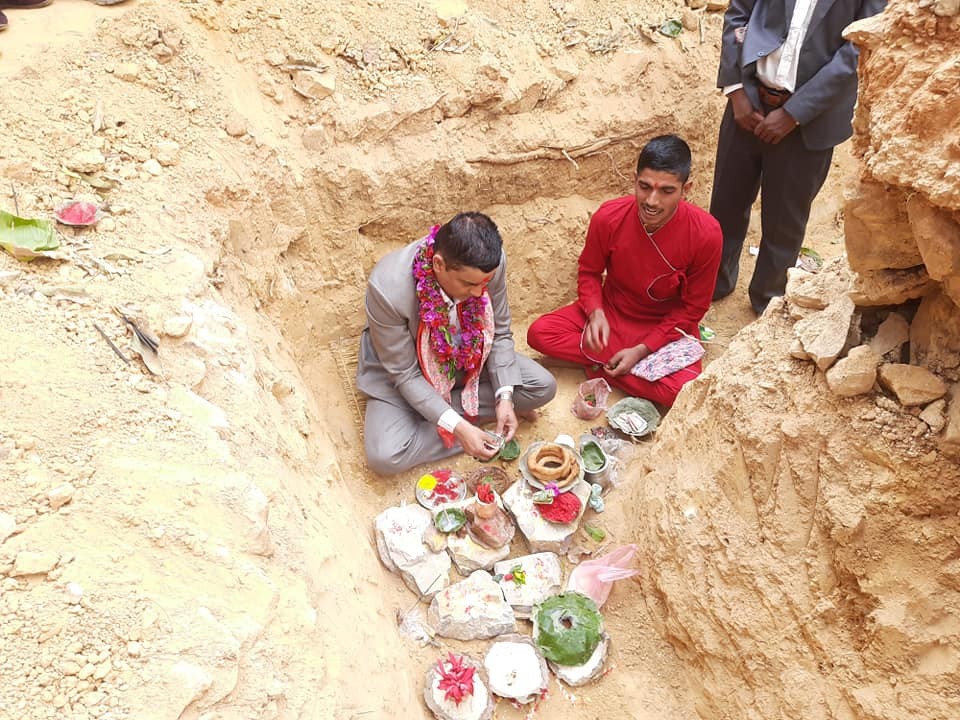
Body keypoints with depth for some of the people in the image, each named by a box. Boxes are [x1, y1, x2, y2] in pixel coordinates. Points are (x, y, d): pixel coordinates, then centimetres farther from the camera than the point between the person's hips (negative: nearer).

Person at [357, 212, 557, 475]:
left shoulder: (491, 263, -25)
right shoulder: (387, 288, -36)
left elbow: (500, 332, -8)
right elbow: (404, 374, -24)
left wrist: (505, 397, -19)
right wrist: (457, 427, -30)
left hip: (467, 360, 4)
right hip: (406, 372, -3)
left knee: (544, 387, -9)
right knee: (384, 457, -26)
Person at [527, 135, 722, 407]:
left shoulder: (705, 234, -23)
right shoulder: (608, 217, -19)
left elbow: (693, 307, -11)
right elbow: (589, 272, -1)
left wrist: (642, 350, -18)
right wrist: (595, 313, -21)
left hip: (669, 325, -1)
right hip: (611, 311, 2)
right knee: (539, 333, -20)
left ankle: (603, 369, -11)